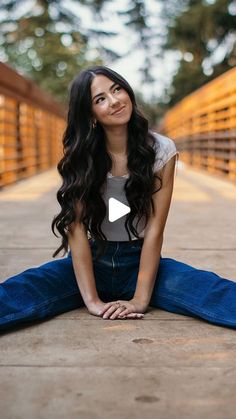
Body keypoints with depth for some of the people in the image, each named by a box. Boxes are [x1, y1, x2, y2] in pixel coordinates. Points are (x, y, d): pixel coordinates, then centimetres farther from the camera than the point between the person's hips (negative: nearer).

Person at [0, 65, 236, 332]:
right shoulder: (79, 155, -7)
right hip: (91, 262, 0)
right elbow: (77, 228, -14)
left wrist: (140, 299, -19)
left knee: (212, 289, -29)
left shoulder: (161, 150, -7)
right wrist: (92, 300, -23)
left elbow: (155, 229, -12)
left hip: (140, 262, 0)